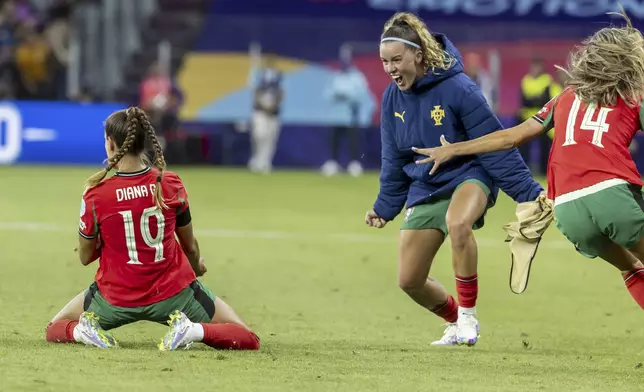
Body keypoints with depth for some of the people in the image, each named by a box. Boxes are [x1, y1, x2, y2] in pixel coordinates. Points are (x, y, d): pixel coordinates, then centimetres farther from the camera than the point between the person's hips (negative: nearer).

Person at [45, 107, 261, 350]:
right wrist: (197, 265, 27)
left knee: (55, 329, 26)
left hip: (116, 300, 0)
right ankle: (195, 330, -17)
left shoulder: (95, 195, -14)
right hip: (172, 293, 0)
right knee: (248, 340, 10)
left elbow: (85, 257, -2)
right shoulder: (170, 184, -9)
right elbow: (190, 245, 5)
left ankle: (81, 330, -8)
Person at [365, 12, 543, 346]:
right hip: (424, 189, 6)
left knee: (457, 223, -40)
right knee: (409, 281, 2)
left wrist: (529, 193, -18)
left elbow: (496, 146, -18)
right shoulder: (393, 98, -4)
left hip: (471, 176, -6)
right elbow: (393, 159, 11)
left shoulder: (458, 89, -22)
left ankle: (468, 315, -23)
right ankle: (456, 322, 33)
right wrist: (385, 206, 17)